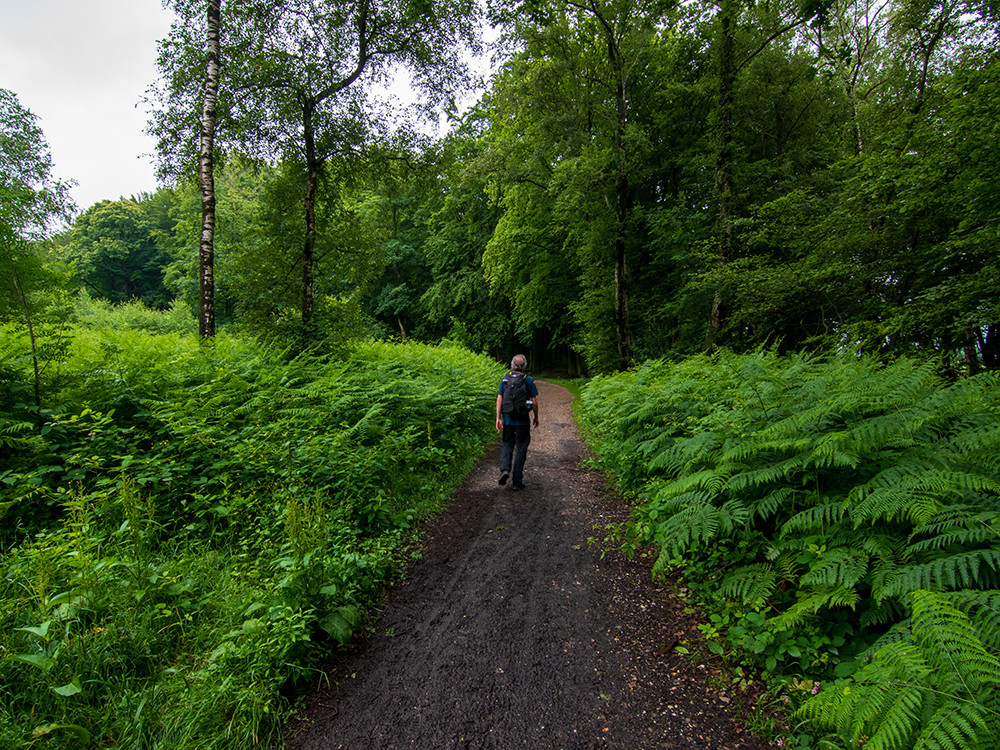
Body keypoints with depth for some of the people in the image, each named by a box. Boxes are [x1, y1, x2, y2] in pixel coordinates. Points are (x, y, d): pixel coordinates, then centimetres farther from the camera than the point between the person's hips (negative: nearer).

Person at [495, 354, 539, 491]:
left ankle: (505, 469, -6)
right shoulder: (529, 381, -6)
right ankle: (516, 481, 10)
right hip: (522, 421, -2)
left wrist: (498, 418, -1)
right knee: (520, 449, 6)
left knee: (508, 445, 18)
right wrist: (536, 417, 10)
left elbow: (499, 399, -3)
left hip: (507, 420, 2)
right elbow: (534, 402, -5)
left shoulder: (505, 379, 1)